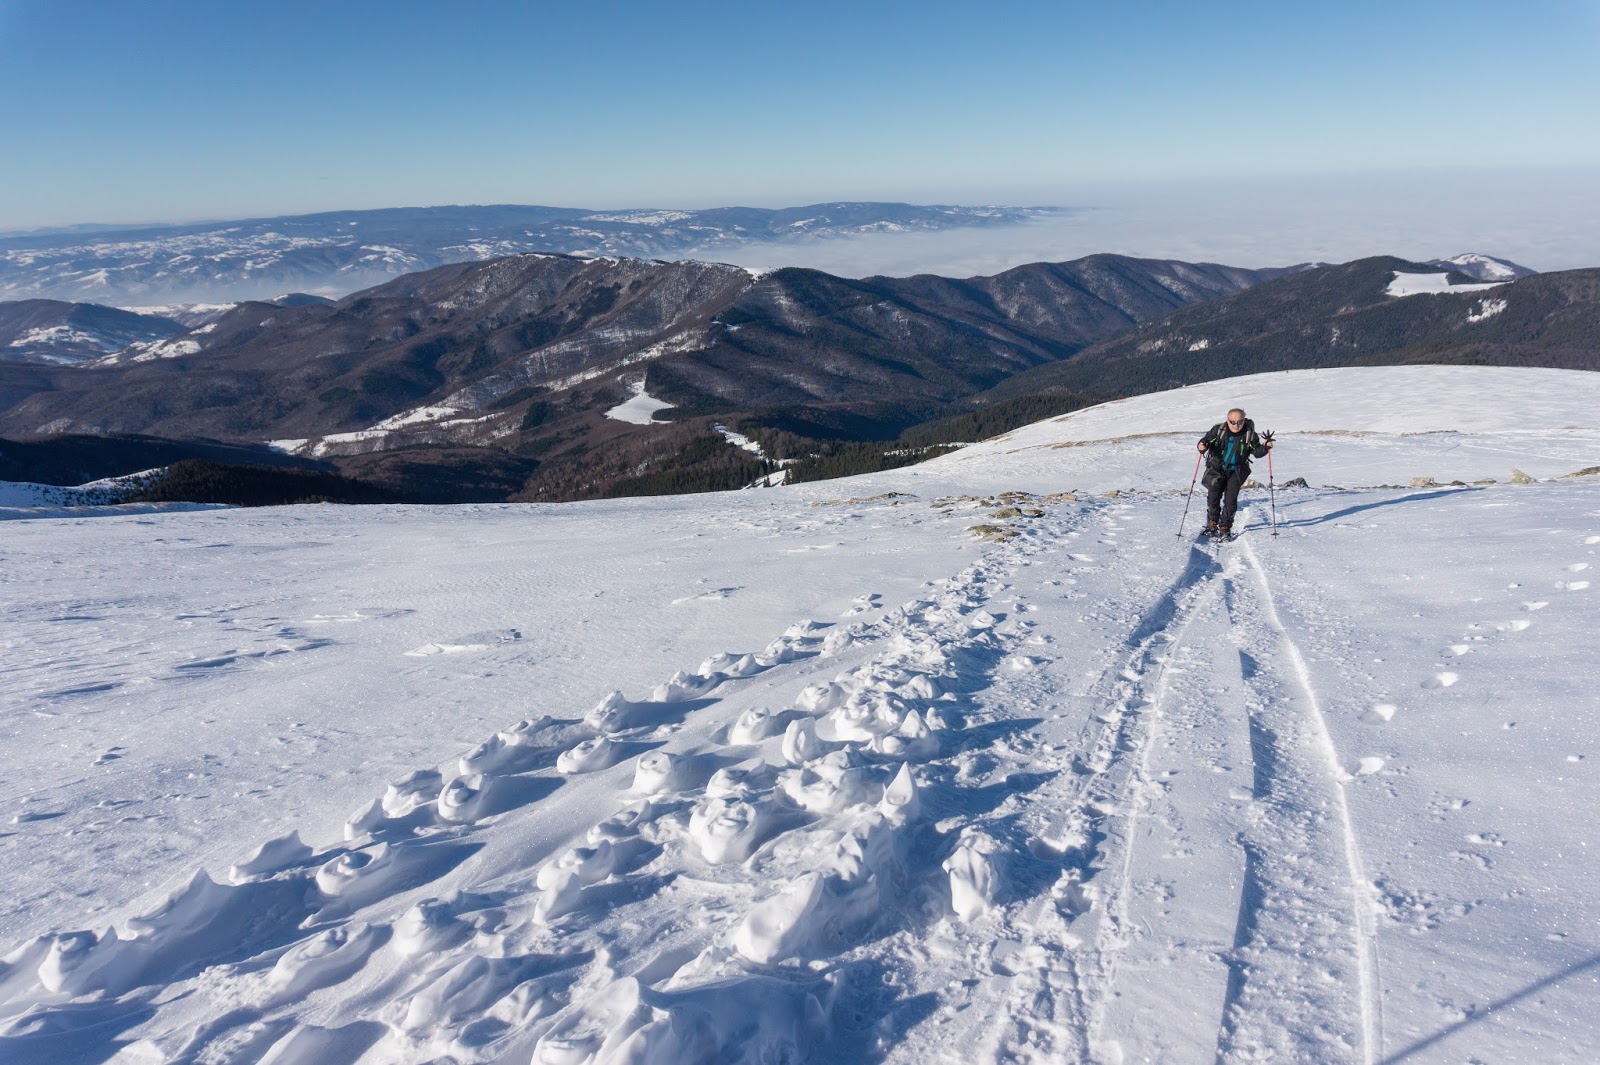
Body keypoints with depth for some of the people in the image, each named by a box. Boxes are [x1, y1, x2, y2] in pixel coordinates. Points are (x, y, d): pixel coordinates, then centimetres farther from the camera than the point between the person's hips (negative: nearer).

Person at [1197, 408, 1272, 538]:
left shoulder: (1249, 434, -6)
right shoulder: (1218, 430, -9)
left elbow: (1256, 452, 0)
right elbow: (1206, 441, -3)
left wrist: (1265, 447, -20)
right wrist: (1202, 446, -25)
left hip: (1236, 471, 0)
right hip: (1217, 468, 0)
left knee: (1230, 500, -6)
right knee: (1213, 495, -8)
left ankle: (1225, 527, 5)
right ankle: (1212, 523, 11)